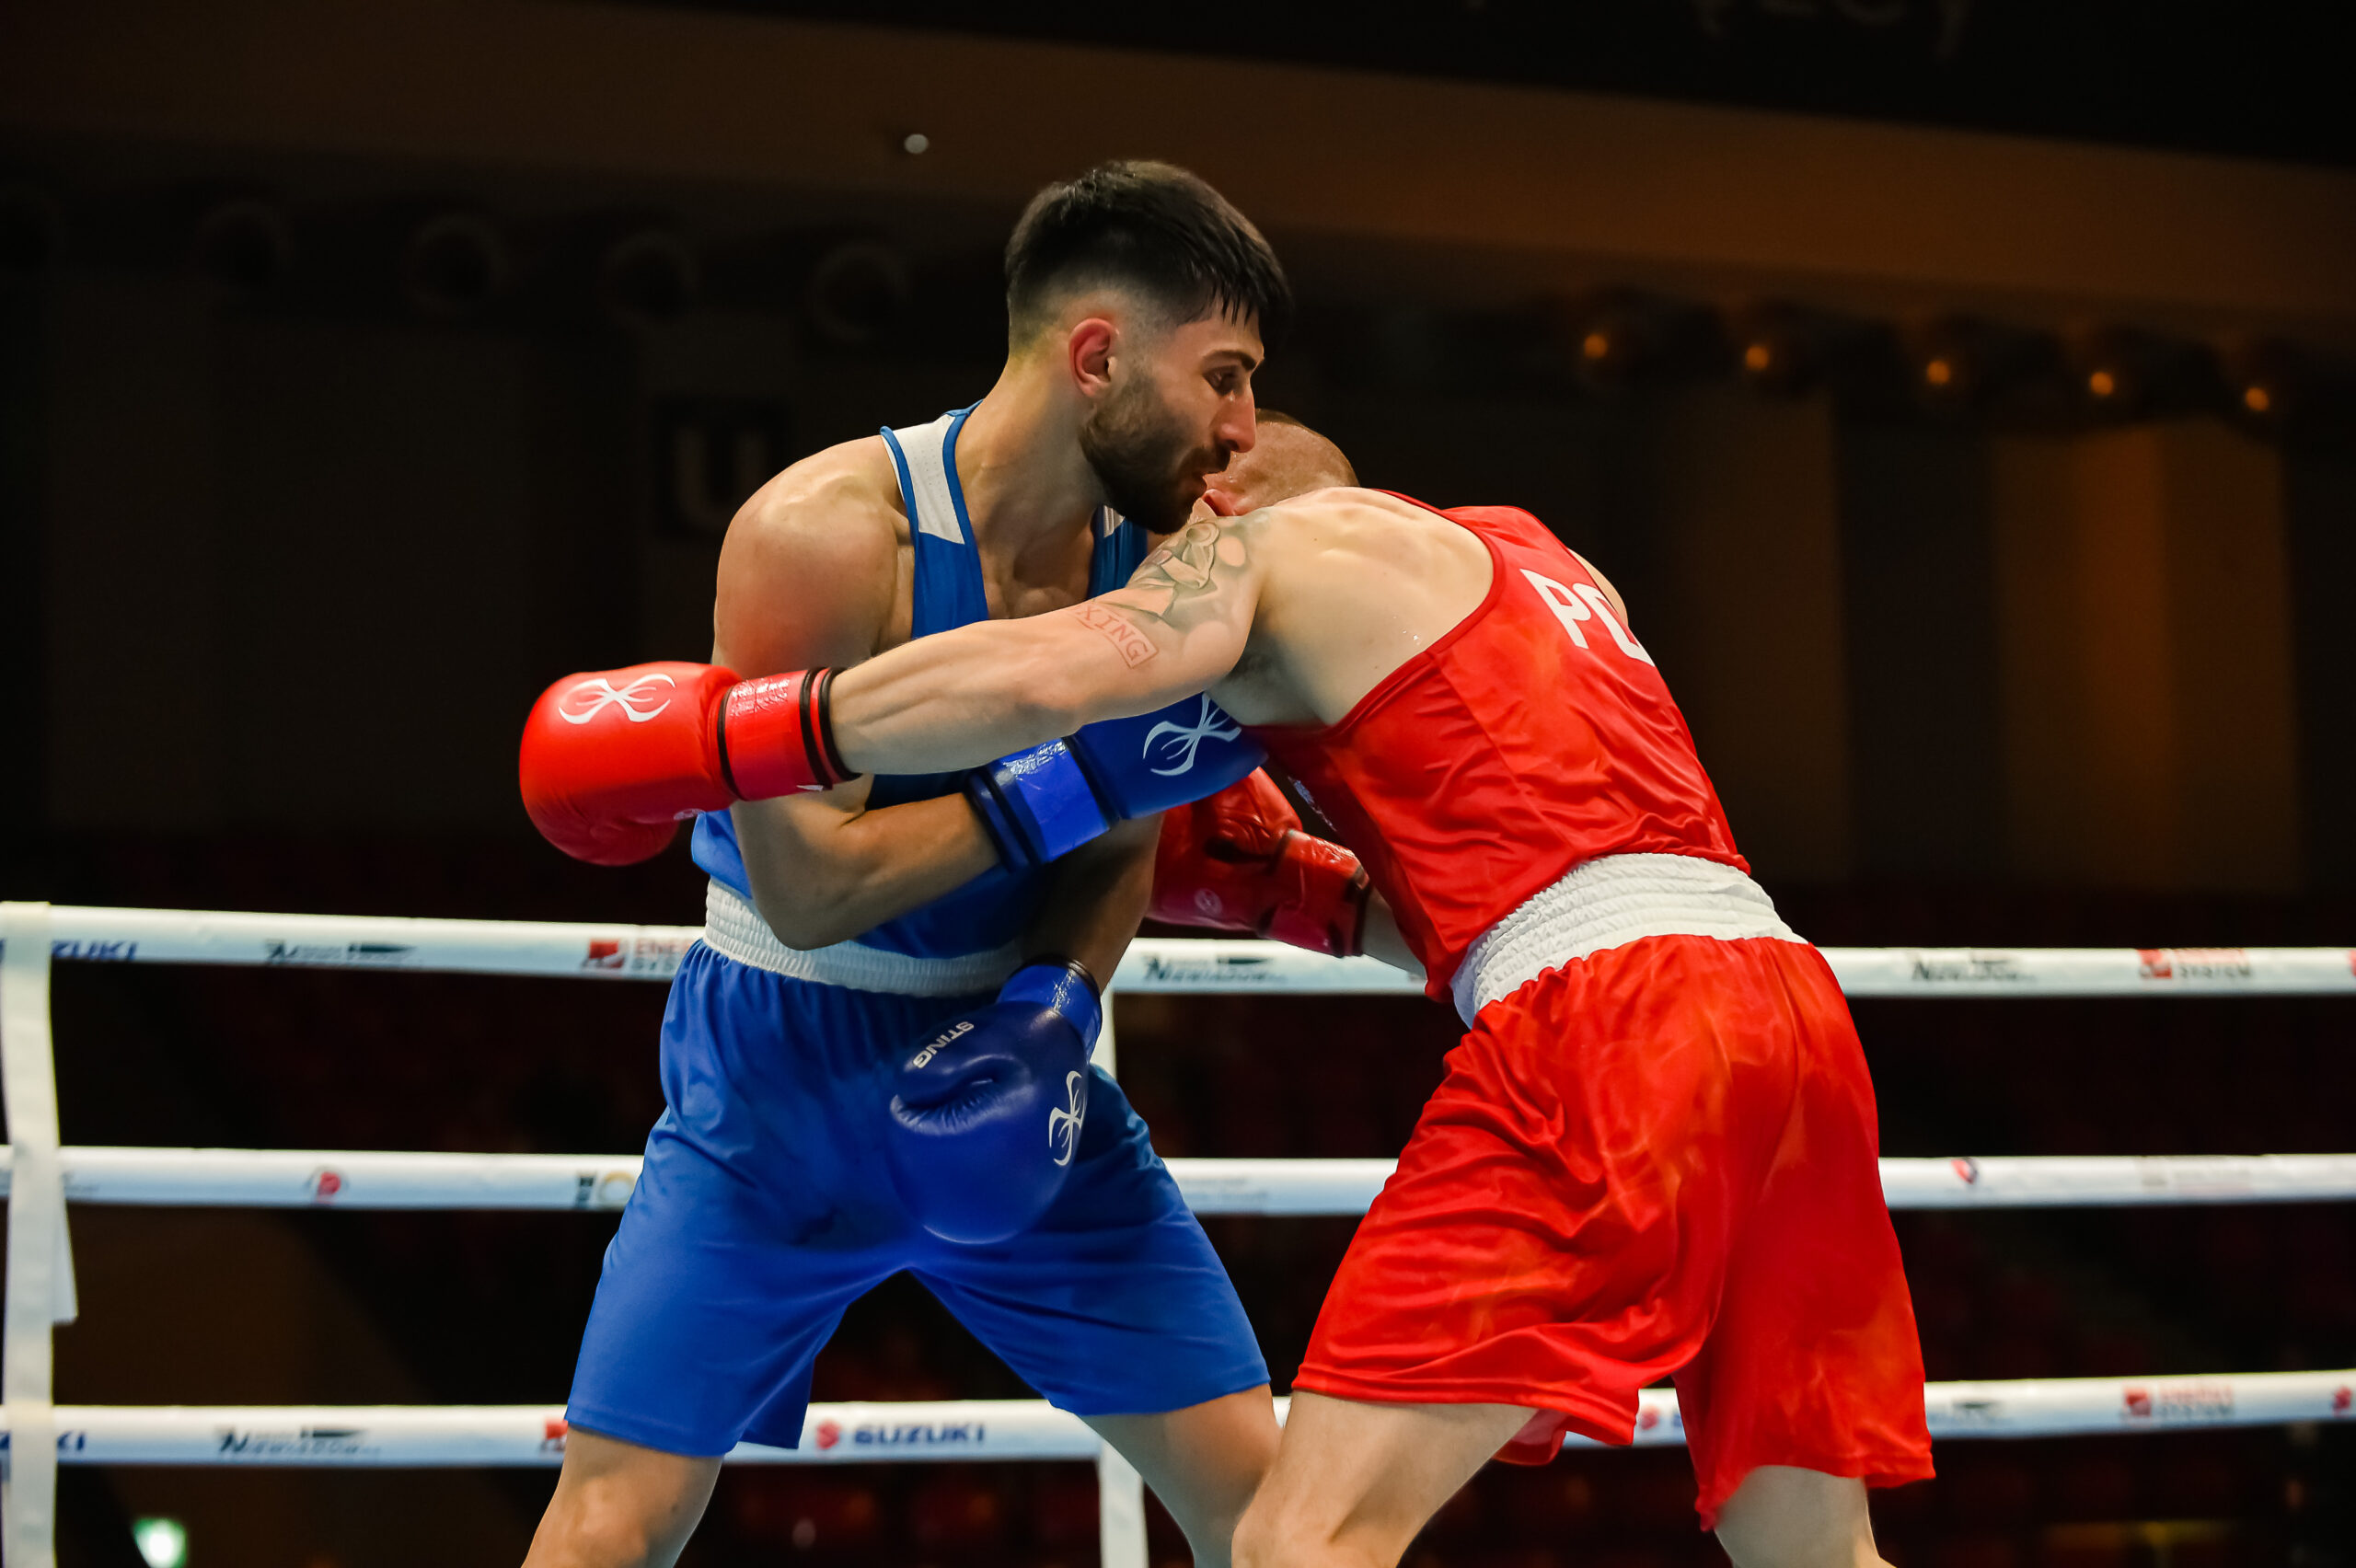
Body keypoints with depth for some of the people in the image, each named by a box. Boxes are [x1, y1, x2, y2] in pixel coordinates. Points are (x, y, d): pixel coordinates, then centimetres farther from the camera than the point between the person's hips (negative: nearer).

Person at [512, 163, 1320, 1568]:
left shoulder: (1158, 558, -5)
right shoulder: (822, 535, -22)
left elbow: (1119, 850, 4)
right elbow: (806, 886, -24)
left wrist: (1049, 1019, -16)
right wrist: (1074, 785, -29)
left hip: (1013, 1076, 5)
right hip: (778, 1085, -5)